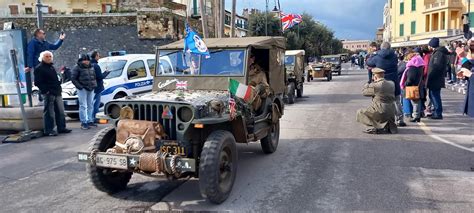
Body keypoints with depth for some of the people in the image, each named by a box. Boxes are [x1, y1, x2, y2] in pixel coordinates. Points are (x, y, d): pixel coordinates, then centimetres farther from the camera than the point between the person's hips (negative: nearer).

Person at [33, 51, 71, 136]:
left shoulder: (51, 67, 20)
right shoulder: (39, 68, -6)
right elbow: (37, 82, -12)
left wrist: (58, 88, 15)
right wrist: (46, 90, -18)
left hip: (57, 93, 8)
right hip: (49, 94, -8)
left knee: (60, 111, 10)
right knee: (49, 112, -5)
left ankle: (61, 127, 18)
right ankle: (48, 130, 2)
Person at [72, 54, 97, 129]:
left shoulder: (91, 68, 16)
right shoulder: (77, 68, -5)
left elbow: (94, 77, 25)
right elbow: (73, 79, -8)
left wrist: (94, 85, 10)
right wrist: (80, 86, -16)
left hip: (91, 89, 7)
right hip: (82, 89, -7)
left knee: (90, 106, 11)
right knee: (83, 106, -8)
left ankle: (90, 121, 21)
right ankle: (83, 123, -5)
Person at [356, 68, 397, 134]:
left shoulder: (374, 86, -15)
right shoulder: (391, 84, 5)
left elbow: (364, 92, -1)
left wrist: (367, 83, 17)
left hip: (380, 112, -7)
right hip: (391, 113, 7)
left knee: (360, 112, 10)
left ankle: (373, 127, -6)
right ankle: (389, 126, 14)